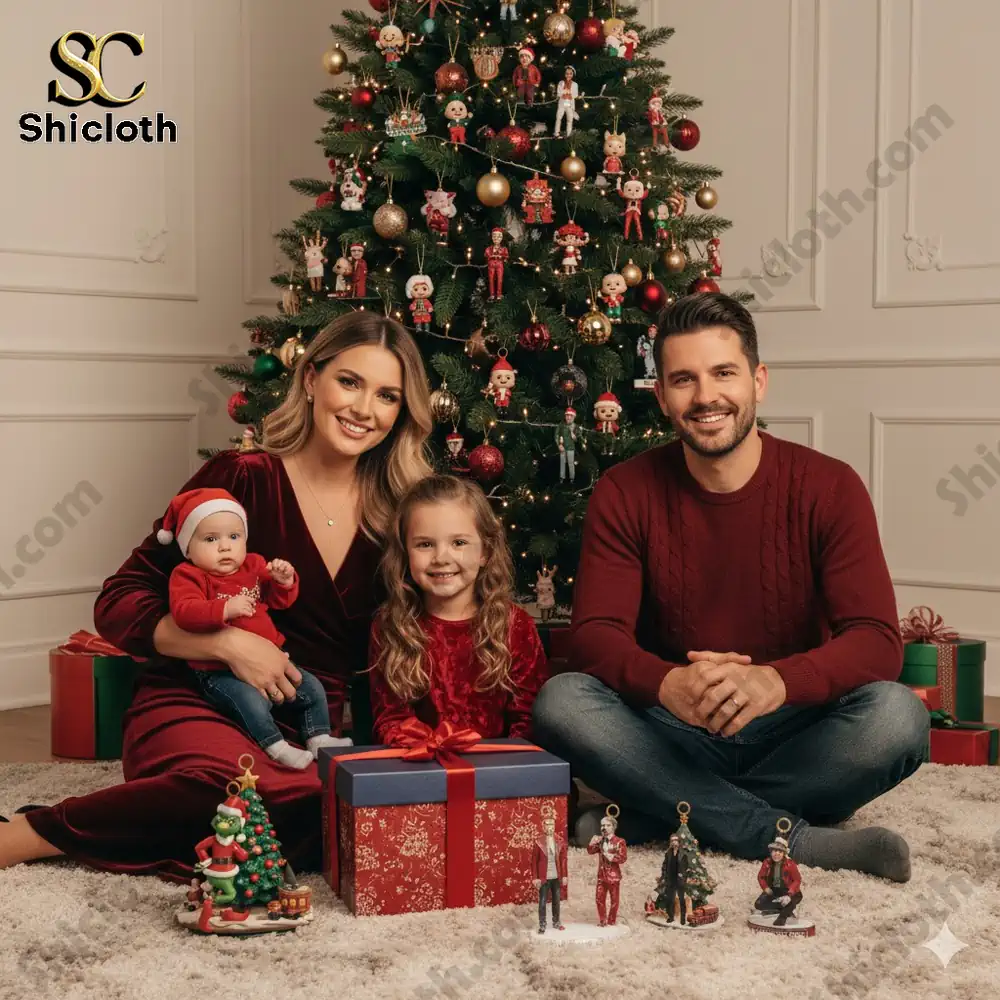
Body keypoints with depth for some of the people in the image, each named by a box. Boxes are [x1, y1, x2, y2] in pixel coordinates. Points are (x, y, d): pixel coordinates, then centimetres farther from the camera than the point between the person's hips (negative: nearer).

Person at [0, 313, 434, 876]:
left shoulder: (397, 513, 8)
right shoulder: (244, 478, -4)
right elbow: (119, 606, -4)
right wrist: (229, 643, -15)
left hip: (313, 732, 5)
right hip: (193, 707, -4)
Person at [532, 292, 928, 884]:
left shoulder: (828, 487, -6)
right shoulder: (625, 495, -2)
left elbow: (878, 640, -16)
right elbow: (596, 635, -11)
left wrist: (776, 681, -37)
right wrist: (666, 685, -35)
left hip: (794, 733, 0)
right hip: (673, 735, 1)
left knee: (898, 716, -31)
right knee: (560, 702, -28)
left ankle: (649, 819, -23)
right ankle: (800, 841, -27)